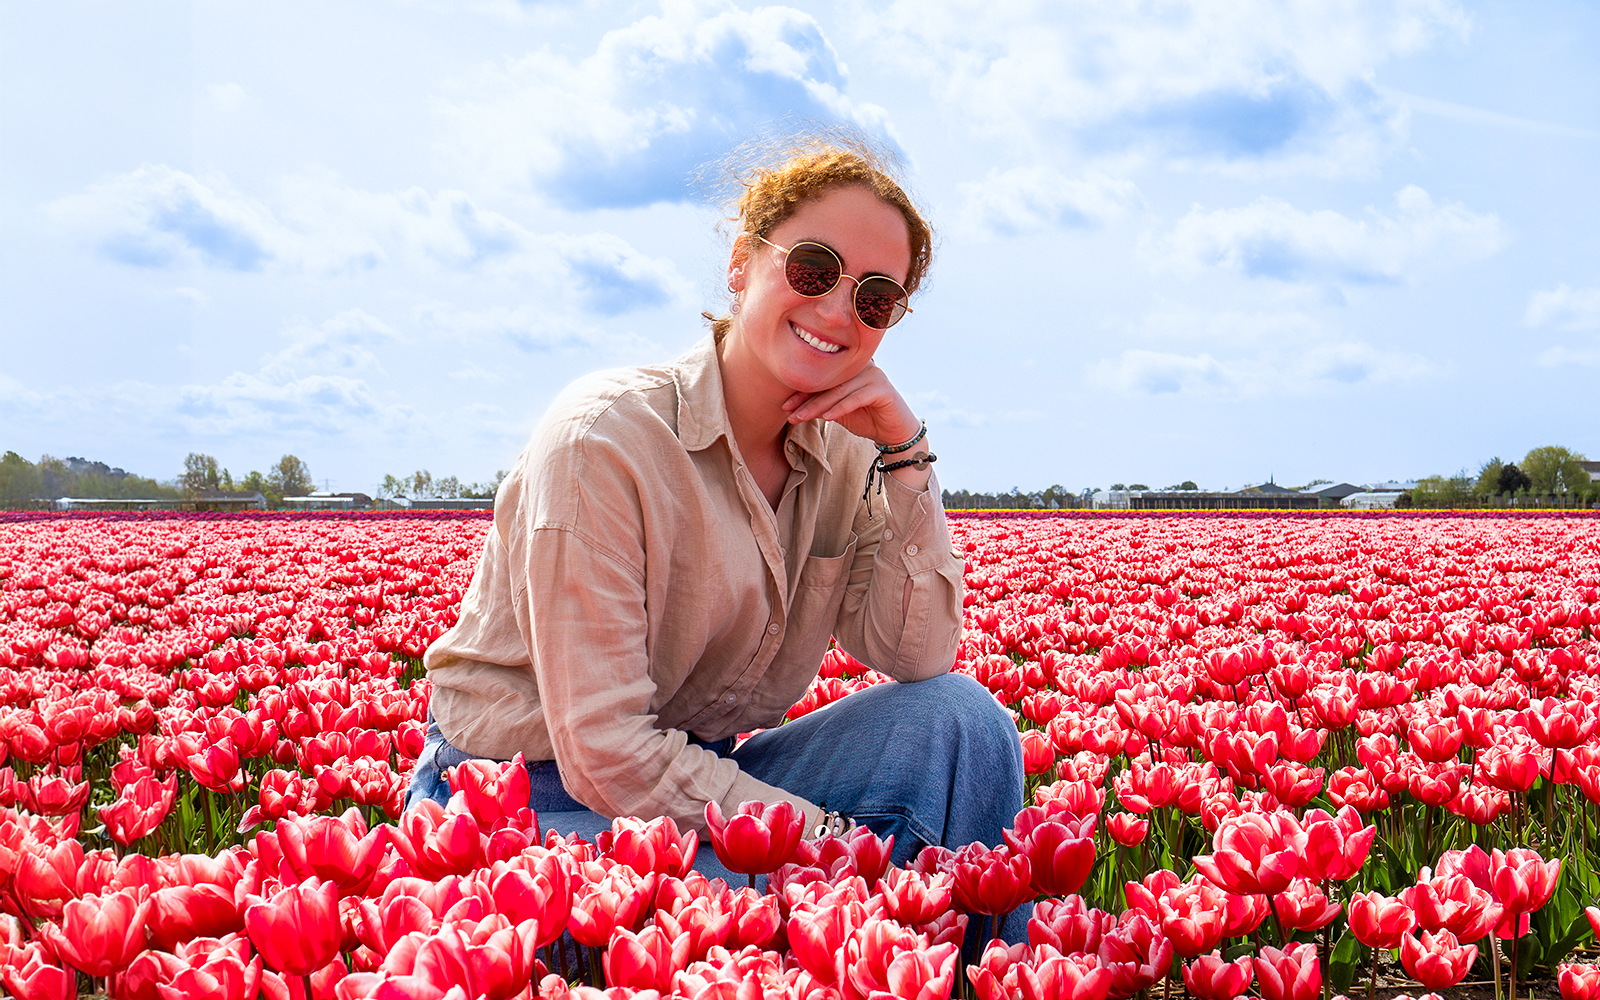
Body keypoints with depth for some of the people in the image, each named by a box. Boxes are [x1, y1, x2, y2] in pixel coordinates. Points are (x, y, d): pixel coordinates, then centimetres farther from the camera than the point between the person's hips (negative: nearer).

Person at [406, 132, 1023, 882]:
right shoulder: (605, 437, -22)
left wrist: (905, 453, -13)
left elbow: (918, 660, -7)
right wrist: (839, 841, -23)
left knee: (959, 720, -13)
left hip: (698, 787, 7)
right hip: (528, 805, -6)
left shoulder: (844, 453, 0)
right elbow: (605, 753, -24)